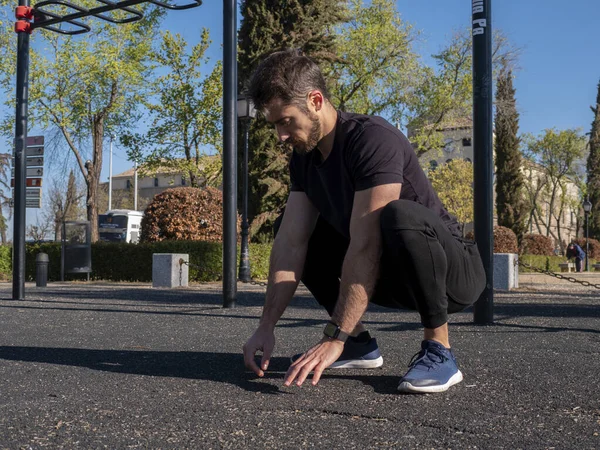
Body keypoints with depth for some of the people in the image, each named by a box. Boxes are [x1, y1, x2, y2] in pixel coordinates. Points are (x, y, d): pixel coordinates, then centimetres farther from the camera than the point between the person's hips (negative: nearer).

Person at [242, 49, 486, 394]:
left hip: (454, 272, -7)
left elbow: (364, 248, -32)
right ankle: (360, 343, 4)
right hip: (392, 275, 8)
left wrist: (335, 340, -34)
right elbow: (291, 243, -8)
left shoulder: (374, 140, -25)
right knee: (289, 227, 4)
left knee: (401, 216, -39)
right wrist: (267, 326, -16)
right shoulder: (304, 156, 0)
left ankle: (439, 352, -20)